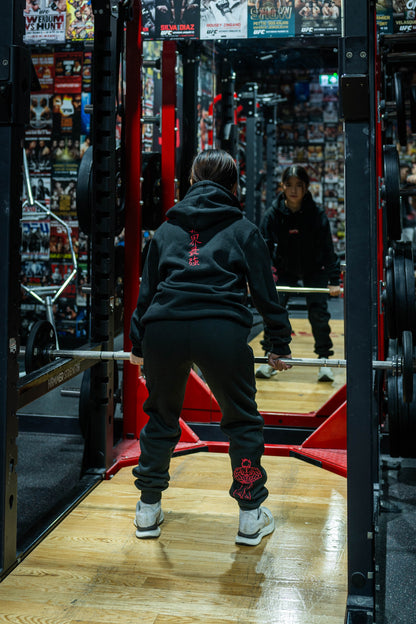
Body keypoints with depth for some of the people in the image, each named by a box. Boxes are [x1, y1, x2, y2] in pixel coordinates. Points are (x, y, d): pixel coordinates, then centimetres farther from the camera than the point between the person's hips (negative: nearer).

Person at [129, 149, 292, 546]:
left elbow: (146, 289, 26)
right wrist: (280, 346, 24)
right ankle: (251, 518, 23)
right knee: (242, 421, 17)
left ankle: (148, 511, 32)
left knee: (161, 416, 24)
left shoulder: (167, 227, 26)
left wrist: (137, 344, 35)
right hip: (222, 330, -2)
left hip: (163, 327, 2)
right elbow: (265, 292, 16)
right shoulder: (243, 229, 20)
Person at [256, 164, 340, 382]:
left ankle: (324, 361, 4)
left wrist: (334, 281, -22)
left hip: (314, 270, -1)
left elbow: (327, 249, -17)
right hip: (285, 270, 2)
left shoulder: (317, 214, -21)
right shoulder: (272, 214, -18)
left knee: (318, 312, -10)